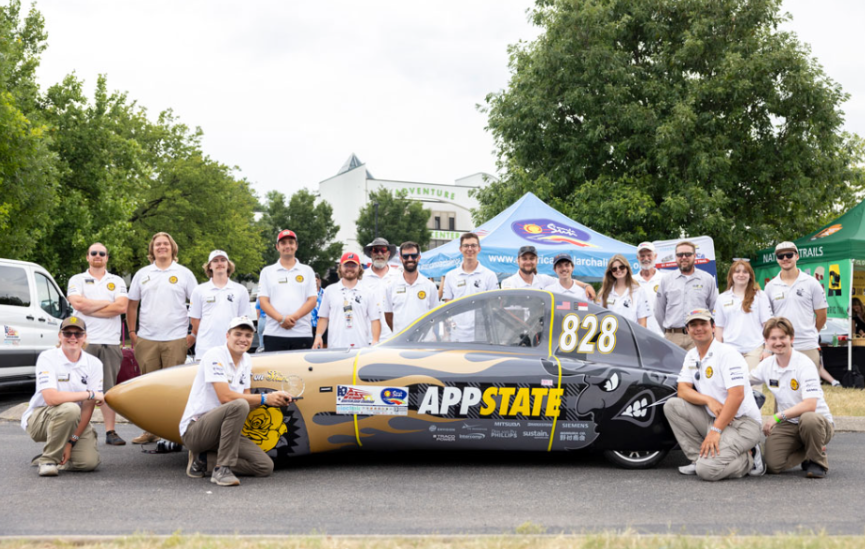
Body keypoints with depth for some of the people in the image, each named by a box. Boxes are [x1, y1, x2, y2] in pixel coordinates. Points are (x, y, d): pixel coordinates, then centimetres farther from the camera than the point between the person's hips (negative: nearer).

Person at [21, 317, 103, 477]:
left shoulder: (94, 364, -5)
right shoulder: (47, 358, -16)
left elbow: (88, 406, -8)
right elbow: (51, 398, -29)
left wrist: (72, 441, -16)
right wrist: (90, 394, -26)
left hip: (74, 422, 4)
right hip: (39, 419, -4)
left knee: (89, 461, -18)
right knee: (69, 408, -36)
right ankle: (48, 460, -15)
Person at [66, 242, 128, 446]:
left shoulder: (117, 282, 15)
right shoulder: (77, 280, 11)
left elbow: (122, 306, -2)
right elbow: (78, 303, -8)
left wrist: (90, 308, -6)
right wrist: (106, 303, -2)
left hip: (111, 342, 2)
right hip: (84, 340, -1)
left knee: (109, 389, 2)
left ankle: (110, 432, 6)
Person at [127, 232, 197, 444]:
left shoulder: (184, 274, 5)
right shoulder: (142, 275, 13)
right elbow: (132, 305, 16)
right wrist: (132, 333, 8)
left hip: (176, 339, -3)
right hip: (146, 340, 3)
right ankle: (150, 430, 13)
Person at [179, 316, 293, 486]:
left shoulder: (246, 361, 11)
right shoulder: (215, 355, -14)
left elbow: (247, 398, 7)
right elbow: (225, 397, -24)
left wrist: (275, 398, -10)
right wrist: (264, 398, -19)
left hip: (221, 429, 8)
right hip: (194, 429, -8)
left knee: (265, 466, -4)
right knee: (239, 405, -35)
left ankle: (201, 459, 9)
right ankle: (222, 469, -25)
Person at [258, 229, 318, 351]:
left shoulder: (307, 271, 14)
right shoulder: (267, 272, 13)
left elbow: (312, 300, 4)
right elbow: (263, 301, 4)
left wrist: (294, 317, -12)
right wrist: (280, 319, -13)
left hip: (302, 333, 0)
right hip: (274, 334, 0)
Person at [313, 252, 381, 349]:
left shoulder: (369, 293, 10)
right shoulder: (329, 291, 15)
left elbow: (375, 320, 5)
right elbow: (323, 318, 15)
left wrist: (375, 341, -9)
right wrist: (318, 336, 0)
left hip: (361, 347, 0)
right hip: (335, 347, 1)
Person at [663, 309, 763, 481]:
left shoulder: (727, 354, -14)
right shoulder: (691, 356, 11)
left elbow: (736, 396, -21)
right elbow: (683, 390, 4)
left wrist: (715, 431, -25)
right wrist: (708, 399, -17)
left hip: (742, 423, -8)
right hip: (714, 418, 8)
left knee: (707, 470, -27)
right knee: (672, 405, -9)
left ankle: (749, 460, 1)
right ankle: (697, 459, -2)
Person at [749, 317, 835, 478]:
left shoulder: (804, 364, -17)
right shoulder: (767, 365, 0)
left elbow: (810, 405, -27)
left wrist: (778, 416, -32)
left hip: (818, 422, -4)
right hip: (787, 426, 5)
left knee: (809, 419, -41)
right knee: (772, 464, -19)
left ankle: (818, 461, -11)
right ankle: (806, 453, 13)